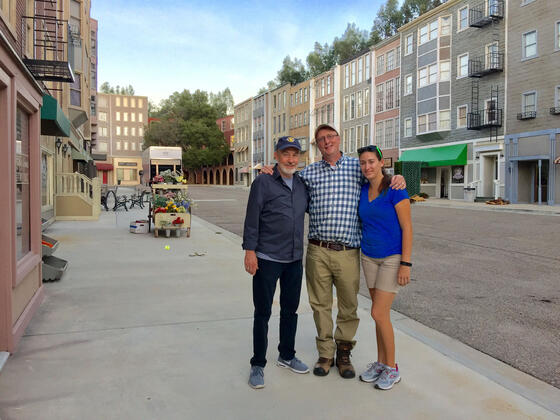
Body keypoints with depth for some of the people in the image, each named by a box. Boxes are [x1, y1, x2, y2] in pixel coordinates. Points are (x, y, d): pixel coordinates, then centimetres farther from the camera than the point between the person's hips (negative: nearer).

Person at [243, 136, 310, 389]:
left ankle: (287, 356, 34)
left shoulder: (302, 184, 9)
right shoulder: (263, 183, -8)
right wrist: (250, 250, -15)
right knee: (263, 313, 3)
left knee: (290, 309, 16)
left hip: (294, 259, 6)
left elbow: (308, 209, 23)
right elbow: (252, 219, -10)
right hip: (267, 259, -5)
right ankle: (258, 365, 17)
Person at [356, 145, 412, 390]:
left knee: (379, 313, -8)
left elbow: (407, 227, -15)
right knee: (381, 313, 13)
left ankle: (392, 369, 11)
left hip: (393, 258, -6)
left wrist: (406, 264, -18)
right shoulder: (363, 190, 4)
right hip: (369, 257, 6)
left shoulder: (395, 190, -15)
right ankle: (380, 363, 26)